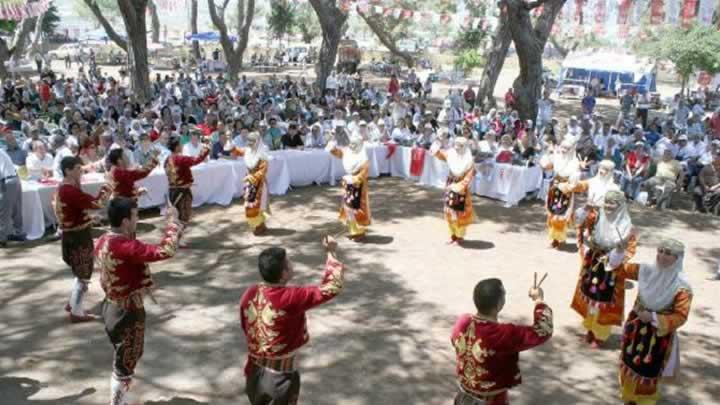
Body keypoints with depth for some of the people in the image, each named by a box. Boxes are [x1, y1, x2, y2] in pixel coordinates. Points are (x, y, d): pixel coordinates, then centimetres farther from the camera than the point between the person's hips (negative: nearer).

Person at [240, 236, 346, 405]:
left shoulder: (249, 294, -7)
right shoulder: (291, 298, -26)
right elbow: (331, 287, -22)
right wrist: (331, 252, -12)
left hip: (254, 371, 6)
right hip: (281, 375, -6)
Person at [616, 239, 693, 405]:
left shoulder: (682, 287, -23)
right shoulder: (646, 270, -11)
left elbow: (680, 317, -22)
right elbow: (622, 269, 7)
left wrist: (654, 318, -30)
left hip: (659, 336, -4)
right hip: (636, 328, 4)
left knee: (648, 373, 12)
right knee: (629, 365, 20)